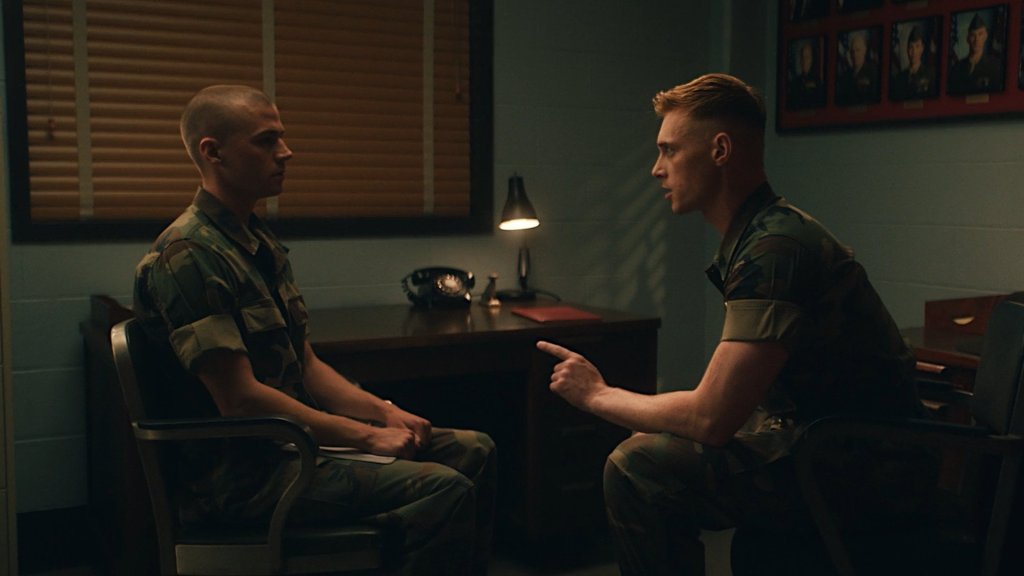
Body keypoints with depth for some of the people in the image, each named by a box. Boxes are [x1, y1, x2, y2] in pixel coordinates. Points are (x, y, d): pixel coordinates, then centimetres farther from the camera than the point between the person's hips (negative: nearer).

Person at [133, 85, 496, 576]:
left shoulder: (261, 242, 14)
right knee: (442, 490, -24)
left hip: (296, 437, 10)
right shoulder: (187, 256, -16)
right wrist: (367, 436, -17)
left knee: (473, 451, 8)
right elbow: (241, 399, -21)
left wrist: (386, 414, 0)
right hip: (243, 474, -10)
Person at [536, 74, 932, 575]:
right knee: (653, 441, 16)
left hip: (865, 473, -10)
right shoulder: (759, 233, 10)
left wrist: (598, 395, -10)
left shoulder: (775, 248, -23)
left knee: (636, 468, -17)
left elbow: (710, 418, -26)